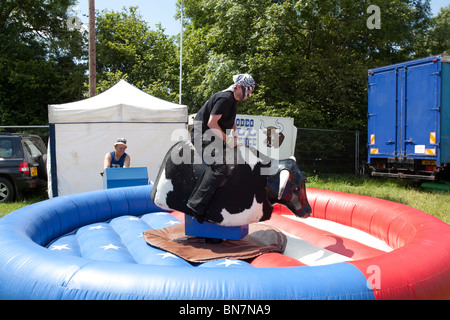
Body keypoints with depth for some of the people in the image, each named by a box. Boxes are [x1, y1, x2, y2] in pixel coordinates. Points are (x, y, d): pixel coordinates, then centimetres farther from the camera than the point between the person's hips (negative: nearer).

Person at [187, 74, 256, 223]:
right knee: (219, 167, -26)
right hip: (202, 136, -11)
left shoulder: (233, 99, 16)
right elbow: (211, 123, -22)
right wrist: (228, 140, -14)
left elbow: (232, 121, 26)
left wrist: (235, 138, 9)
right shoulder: (225, 97, -16)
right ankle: (196, 204, -25)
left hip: (212, 137, 11)